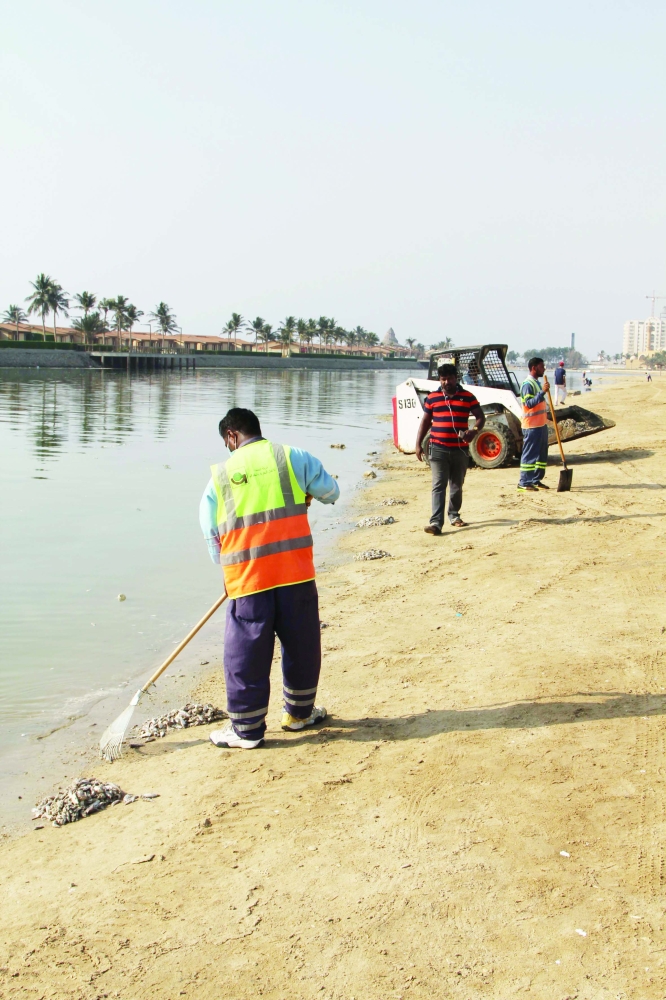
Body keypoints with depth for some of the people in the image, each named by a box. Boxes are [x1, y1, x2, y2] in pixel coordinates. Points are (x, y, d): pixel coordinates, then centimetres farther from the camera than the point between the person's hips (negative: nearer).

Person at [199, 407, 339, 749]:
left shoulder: (219, 476, 6)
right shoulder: (292, 457, 4)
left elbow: (212, 537, 10)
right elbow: (331, 492, 14)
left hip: (246, 579, 0)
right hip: (296, 573, 1)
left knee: (246, 654, 9)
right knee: (301, 644, 17)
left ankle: (246, 729, 17)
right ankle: (300, 711, 32)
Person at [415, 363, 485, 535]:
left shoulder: (467, 397, 4)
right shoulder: (432, 398, 7)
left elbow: (481, 416, 5)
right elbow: (425, 422, 11)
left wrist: (474, 430, -17)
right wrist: (418, 444, 5)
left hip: (460, 449, 1)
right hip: (438, 449, -1)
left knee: (457, 485, 14)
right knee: (438, 485, -10)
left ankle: (454, 515, 33)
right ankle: (436, 522, -17)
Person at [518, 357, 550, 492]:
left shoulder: (536, 383, 16)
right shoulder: (528, 384, -15)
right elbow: (529, 403, -26)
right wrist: (543, 392, -30)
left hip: (541, 425, 10)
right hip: (532, 426, -10)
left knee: (542, 454, 12)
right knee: (529, 454, -7)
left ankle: (537, 480, 18)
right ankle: (523, 483, -4)